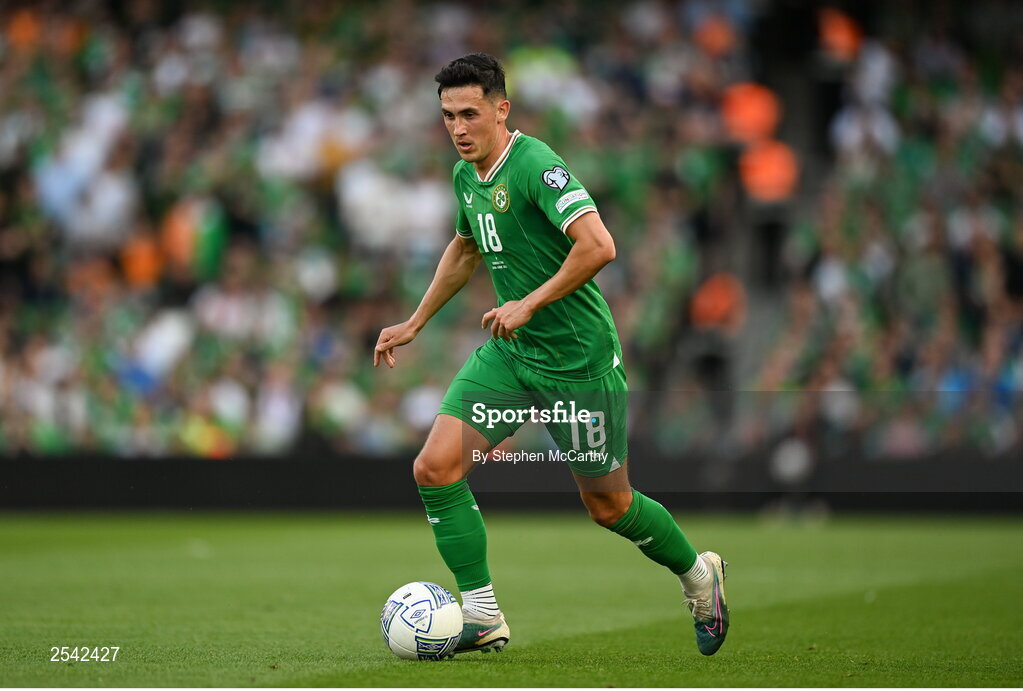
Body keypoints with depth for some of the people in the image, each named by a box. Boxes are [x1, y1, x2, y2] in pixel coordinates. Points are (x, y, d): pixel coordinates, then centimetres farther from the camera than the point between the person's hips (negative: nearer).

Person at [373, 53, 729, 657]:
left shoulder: (535, 165, -20)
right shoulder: (466, 175, 6)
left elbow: (599, 246, -32)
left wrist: (530, 303, -26)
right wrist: (415, 323, 26)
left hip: (578, 358, -7)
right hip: (509, 352, 7)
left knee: (608, 505, 7)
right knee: (435, 468, -9)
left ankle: (699, 576, 35)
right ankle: (483, 619, -1)